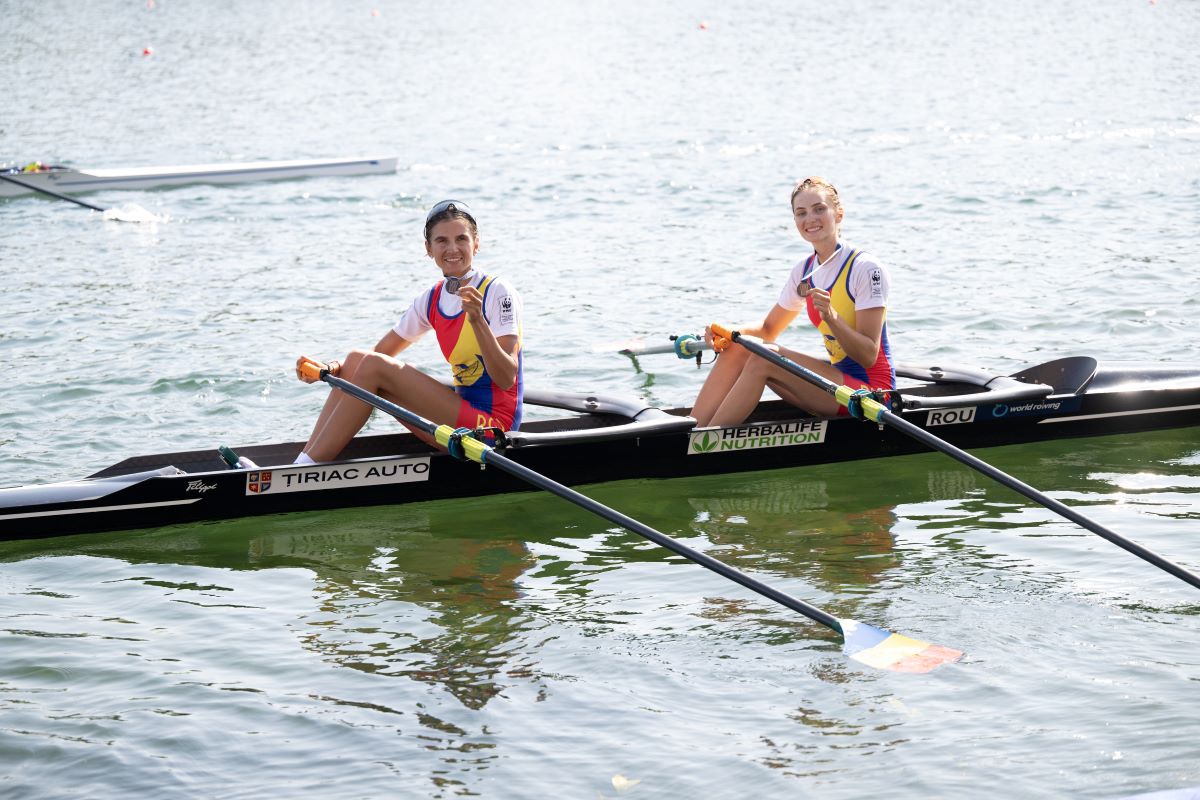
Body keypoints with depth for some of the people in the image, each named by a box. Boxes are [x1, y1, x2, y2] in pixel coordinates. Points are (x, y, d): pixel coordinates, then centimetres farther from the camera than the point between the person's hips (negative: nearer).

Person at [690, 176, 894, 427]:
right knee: (737, 349, -5)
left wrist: (831, 317, -33)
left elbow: (869, 356, -17)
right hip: (840, 381, 8)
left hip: (872, 387, -8)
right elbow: (768, 329, 18)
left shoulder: (866, 268, -14)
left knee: (766, 357, -24)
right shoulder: (804, 271, 8)